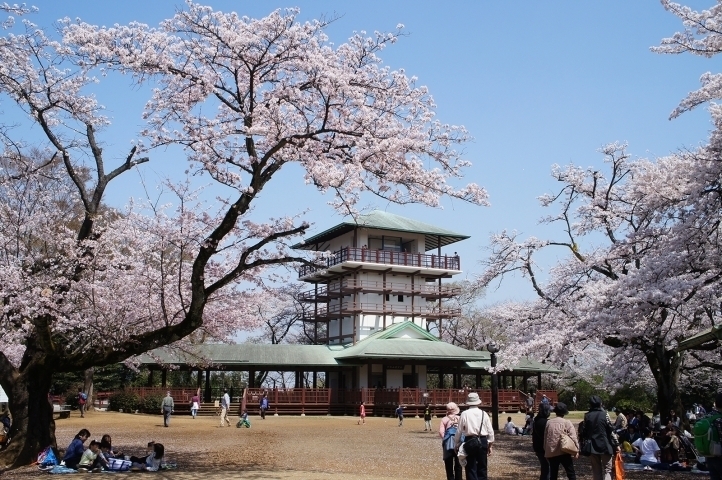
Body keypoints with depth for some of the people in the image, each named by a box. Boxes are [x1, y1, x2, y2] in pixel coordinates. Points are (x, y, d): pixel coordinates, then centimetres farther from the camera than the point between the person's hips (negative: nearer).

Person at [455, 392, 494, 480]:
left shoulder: (464, 414, -5)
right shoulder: (484, 414, 2)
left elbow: (459, 431, -4)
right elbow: (490, 431, 5)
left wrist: (457, 444, 9)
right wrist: (490, 445, 14)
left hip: (470, 442, -2)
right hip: (483, 442, 2)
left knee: (471, 468, 3)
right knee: (482, 468, 13)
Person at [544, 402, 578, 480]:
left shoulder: (548, 422, 7)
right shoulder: (567, 422, -5)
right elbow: (573, 437, -12)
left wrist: (546, 450, 21)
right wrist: (576, 450, -7)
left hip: (551, 453, 4)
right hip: (563, 452, -4)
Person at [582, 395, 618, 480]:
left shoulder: (587, 416, 4)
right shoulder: (605, 414, -5)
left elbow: (584, 432, 7)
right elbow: (611, 431, -6)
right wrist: (616, 444, 1)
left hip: (592, 447, 3)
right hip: (605, 446, -3)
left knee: (596, 471, 11)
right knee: (607, 470, 2)